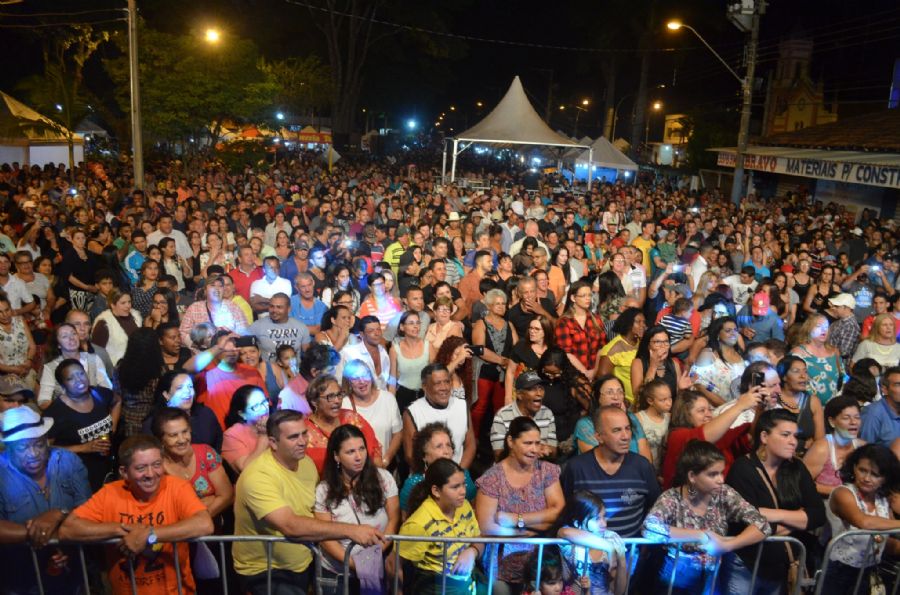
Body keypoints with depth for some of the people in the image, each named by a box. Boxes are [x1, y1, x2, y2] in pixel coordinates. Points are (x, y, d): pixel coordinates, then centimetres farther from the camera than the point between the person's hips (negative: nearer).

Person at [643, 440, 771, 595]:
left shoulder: (724, 494, -6)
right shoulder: (672, 498, -15)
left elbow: (762, 525, -9)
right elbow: (649, 528, -32)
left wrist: (727, 545, -23)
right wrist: (702, 535, -25)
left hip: (712, 580, 4)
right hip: (676, 582, -3)